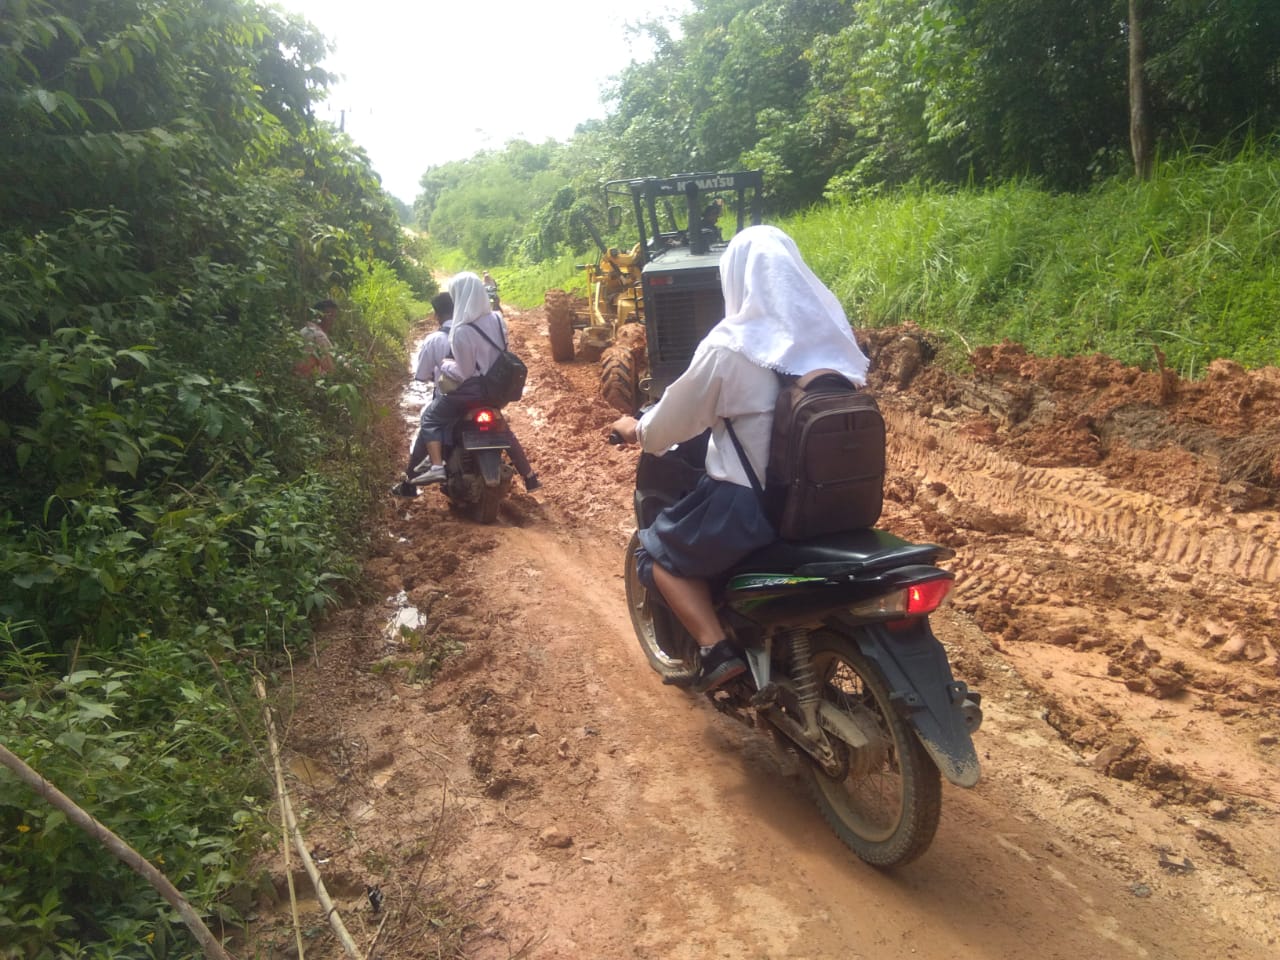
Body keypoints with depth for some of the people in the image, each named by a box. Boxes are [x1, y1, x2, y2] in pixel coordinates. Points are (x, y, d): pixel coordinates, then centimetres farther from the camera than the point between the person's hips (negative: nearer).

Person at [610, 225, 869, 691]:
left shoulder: (729, 345, -17)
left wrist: (635, 430, 16)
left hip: (755, 504, -6)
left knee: (658, 550, 14)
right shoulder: (831, 331, 1)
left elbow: (675, 418, -6)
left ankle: (715, 648, -2)